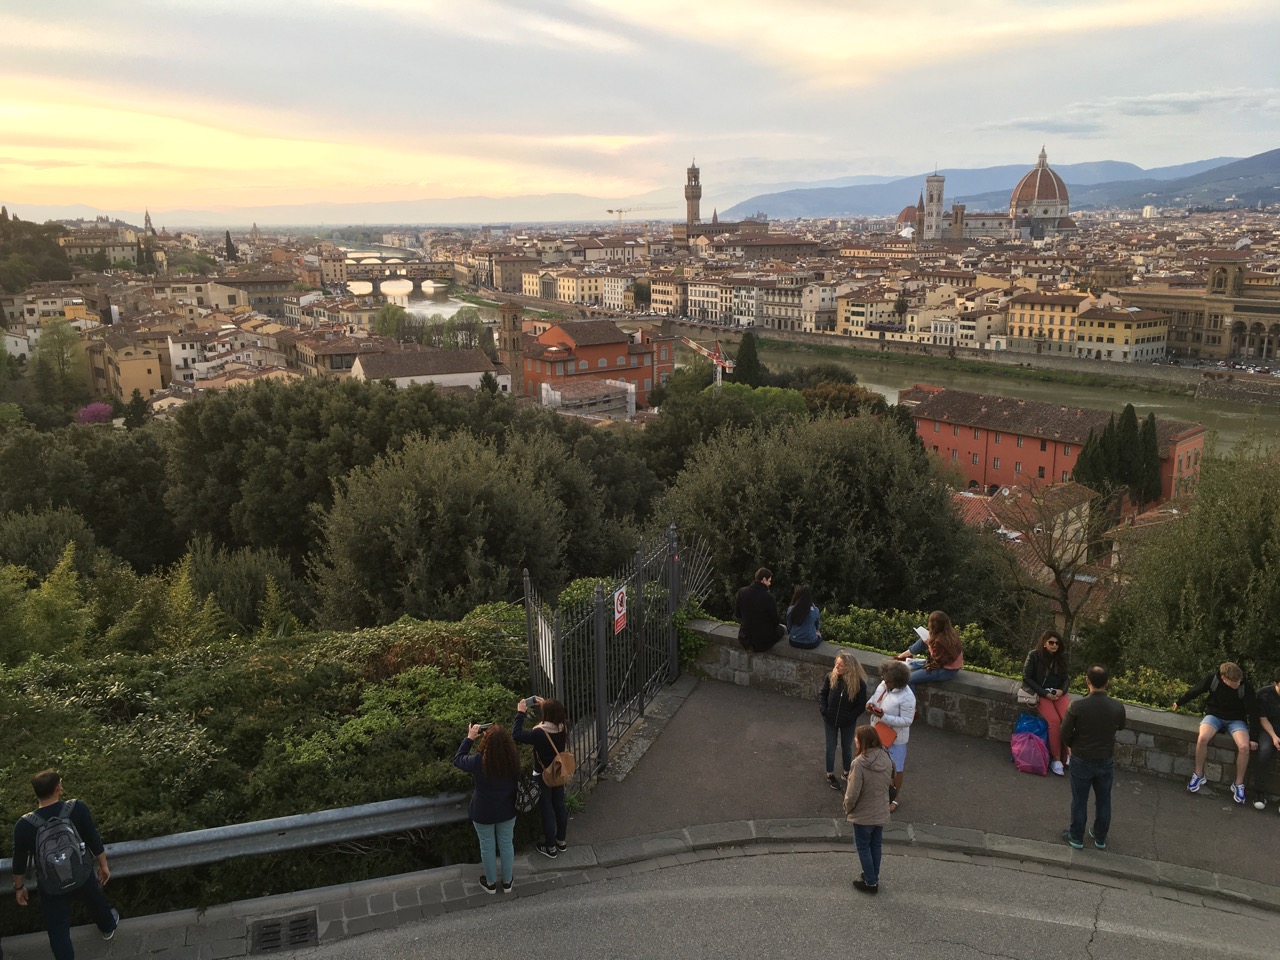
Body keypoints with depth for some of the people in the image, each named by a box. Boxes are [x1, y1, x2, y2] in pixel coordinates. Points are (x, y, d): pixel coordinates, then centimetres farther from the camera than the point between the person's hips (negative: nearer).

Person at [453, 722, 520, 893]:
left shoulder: (478, 761, -31)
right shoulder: (513, 758, -23)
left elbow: (458, 760, -10)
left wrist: (469, 738, -6)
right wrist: (496, 735, -7)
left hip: (483, 813, -2)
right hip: (507, 811, 2)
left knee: (487, 846, 19)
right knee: (506, 844, 21)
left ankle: (491, 883, 38)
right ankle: (507, 882, 38)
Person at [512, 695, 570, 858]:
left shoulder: (540, 733, -33)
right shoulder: (564, 727, -14)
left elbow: (516, 735, -32)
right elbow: (561, 715, 9)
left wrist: (520, 713, -25)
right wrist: (546, 705, 7)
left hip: (543, 777, -6)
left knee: (547, 811, 11)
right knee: (559, 806, 22)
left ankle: (551, 848, 26)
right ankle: (561, 841, 39)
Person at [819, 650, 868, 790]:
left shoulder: (859, 683, -23)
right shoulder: (830, 677, -17)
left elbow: (862, 704, -12)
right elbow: (822, 694, -3)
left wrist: (850, 716, -19)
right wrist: (823, 710, -14)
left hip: (848, 723, -1)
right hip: (830, 720, 1)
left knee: (846, 747, 20)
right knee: (831, 747, 17)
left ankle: (846, 773, 42)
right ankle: (830, 774, 36)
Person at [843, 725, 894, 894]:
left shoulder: (859, 763, -29)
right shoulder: (886, 759, -10)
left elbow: (853, 793, -23)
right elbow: (890, 782, 5)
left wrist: (847, 808, -5)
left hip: (863, 815, -6)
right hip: (881, 813, 6)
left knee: (863, 848, 14)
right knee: (876, 846, 22)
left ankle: (870, 882, 23)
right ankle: (874, 877, 37)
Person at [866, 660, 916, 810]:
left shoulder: (907, 697, -30)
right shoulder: (884, 684, -9)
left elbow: (906, 721, -26)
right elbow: (875, 695, 9)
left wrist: (884, 717, -33)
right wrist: (870, 703, -14)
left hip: (895, 737, -7)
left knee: (896, 768, 14)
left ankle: (896, 798, 34)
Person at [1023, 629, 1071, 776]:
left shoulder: (1061, 656, 4)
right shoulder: (1034, 655, -10)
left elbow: (1064, 678, 13)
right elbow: (1026, 677, -8)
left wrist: (1062, 690, -8)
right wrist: (1045, 693, -13)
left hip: (1058, 692, 4)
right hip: (1041, 693, -4)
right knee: (1054, 721, -26)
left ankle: (1066, 755, -15)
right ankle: (1055, 759, -16)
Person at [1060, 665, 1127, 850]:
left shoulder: (1077, 706, -25)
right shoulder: (1118, 707, -17)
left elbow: (1065, 733, -14)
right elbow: (1120, 727, 5)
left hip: (1082, 760, -2)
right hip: (1106, 761, 2)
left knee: (1079, 801, 15)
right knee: (1103, 801, 21)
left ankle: (1076, 838, 30)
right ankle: (1100, 838, 37)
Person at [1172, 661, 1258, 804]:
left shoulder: (1246, 686, -20)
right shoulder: (1212, 678, -19)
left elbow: (1252, 711, -12)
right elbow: (1195, 691, 0)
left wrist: (1253, 737, -12)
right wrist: (1179, 702, 15)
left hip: (1236, 719, 0)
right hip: (1214, 715, 0)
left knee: (1244, 746, -29)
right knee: (1202, 738, -31)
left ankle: (1238, 784, -7)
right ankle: (1198, 775, -10)